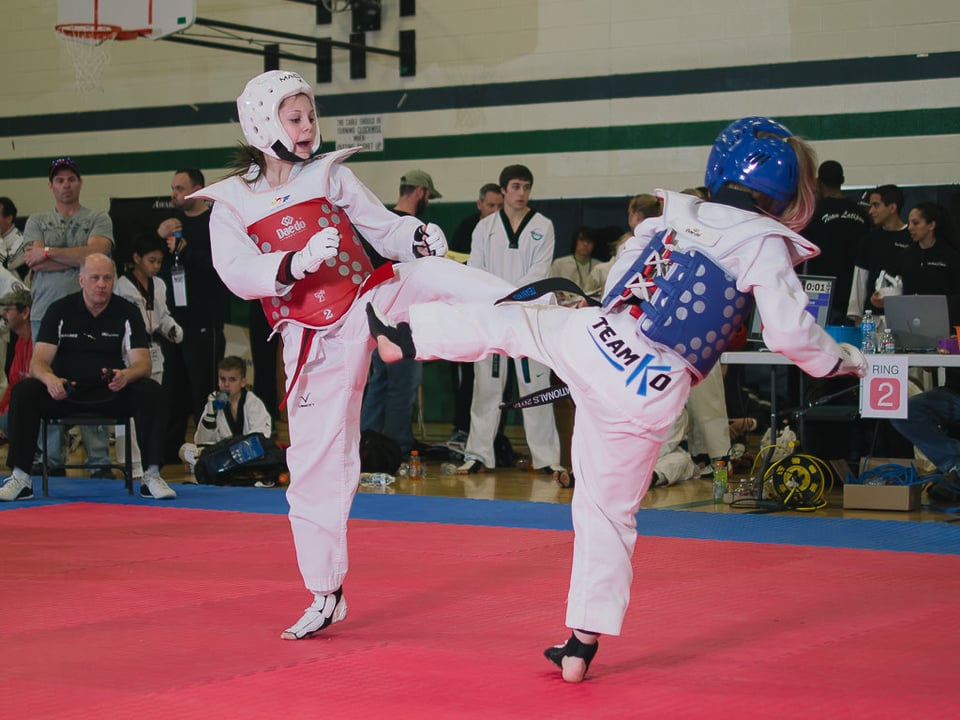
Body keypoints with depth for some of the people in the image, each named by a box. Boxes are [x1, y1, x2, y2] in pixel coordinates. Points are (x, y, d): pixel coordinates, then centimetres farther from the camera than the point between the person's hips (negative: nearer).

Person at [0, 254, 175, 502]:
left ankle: (152, 476, -23)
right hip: (65, 392, 0)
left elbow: (143, 364, -8)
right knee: (23, 391, -28)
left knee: (151, 392, -28)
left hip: (111, 391, 0)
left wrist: (126, 376, -34)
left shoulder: (127, 312, -1)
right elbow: (38, 362, -10)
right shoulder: (59, 311, -2)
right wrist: (50, 379, -35)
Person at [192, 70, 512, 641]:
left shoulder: (331, 176, 4)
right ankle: (326, 597, 16)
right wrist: (297, 262, -29)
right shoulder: (231, 204, 0)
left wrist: (418, 237, -18)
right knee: (318, 466, 3)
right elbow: (238, 274, -13)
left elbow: (385, 229, 4)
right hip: (318, 345, 0)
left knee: (430, 274, -30)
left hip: (374, 304, 0)